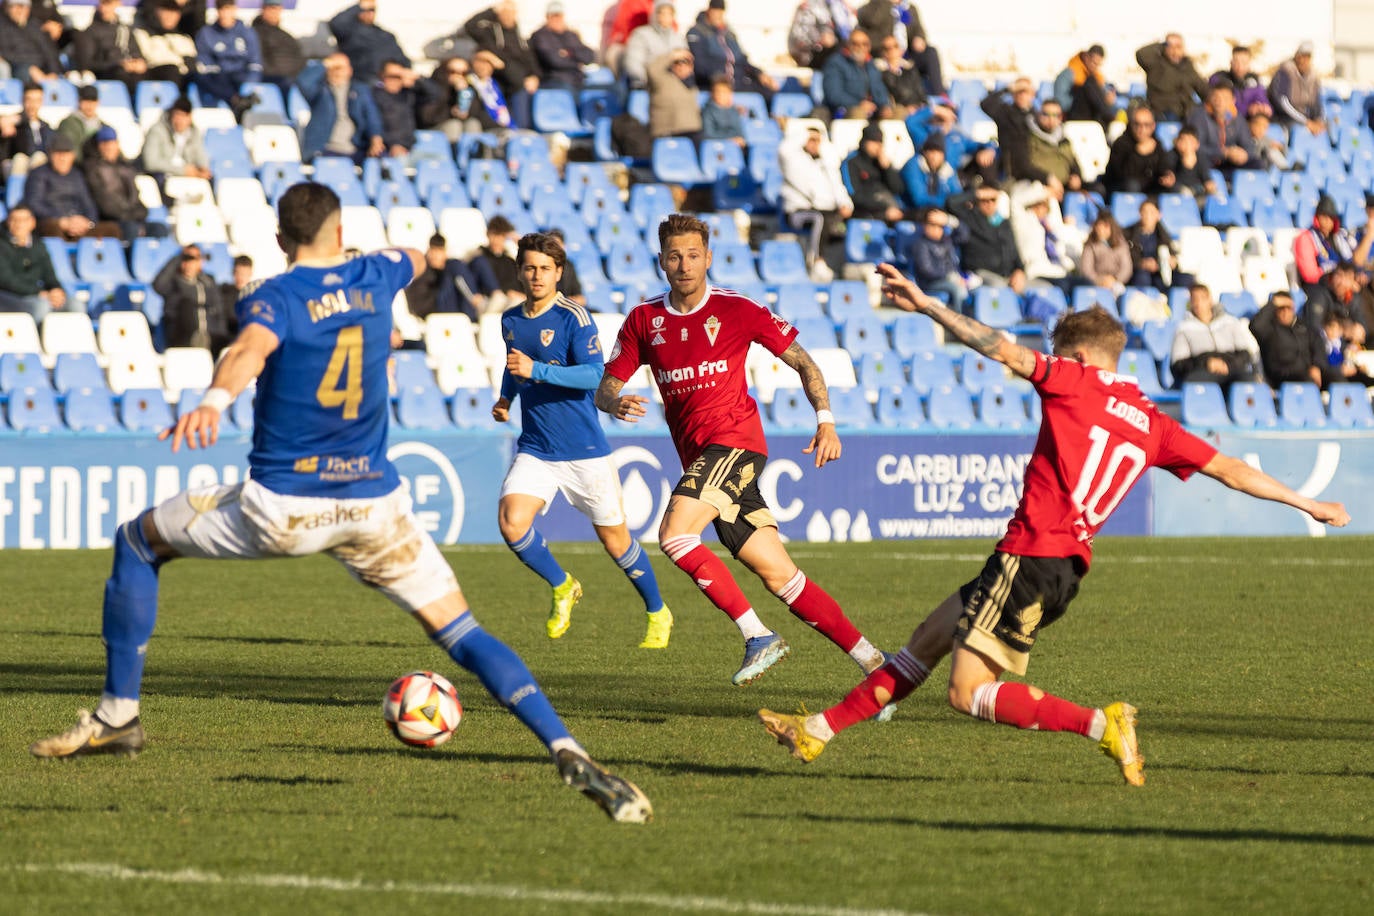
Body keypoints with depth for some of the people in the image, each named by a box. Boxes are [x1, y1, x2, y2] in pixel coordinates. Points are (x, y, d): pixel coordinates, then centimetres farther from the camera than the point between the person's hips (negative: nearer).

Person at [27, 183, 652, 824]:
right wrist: (414, 253, 56)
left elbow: (251, 349, -32)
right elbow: (415, 259, 33)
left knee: (138, 542, 19)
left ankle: (118, 716, 20)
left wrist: (213, 401, -51)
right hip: (374, 505, 3)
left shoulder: (275, 299, -7)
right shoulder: (373, 278, 7)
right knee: (462, 634, 3)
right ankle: (569, 755, -17)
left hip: (280, 507, -3)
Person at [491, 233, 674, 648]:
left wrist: (537, 370, -31)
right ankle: (562, 588, 8)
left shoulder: (573, 317, -11)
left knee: (614, 538, 5)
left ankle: (658, 614, 28)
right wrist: (505, 399, 11)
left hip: (584, 450, -5)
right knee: (511, 521, -19)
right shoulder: (510, 321, 8)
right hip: (534, 449, 5)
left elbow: (594, 374, -22)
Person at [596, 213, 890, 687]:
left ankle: (758, 635, -16)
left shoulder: (737, 310, -2)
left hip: (734, 439, -5)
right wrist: (617, 404, -15)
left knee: (675, 534, -25)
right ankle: (869, 659, 5)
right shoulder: (643, 319, 9)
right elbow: (605, 390, 9)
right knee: (778, 575, 1)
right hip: (697, 454, 5)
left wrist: (825, 421, -7)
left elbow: (803, 362, 4)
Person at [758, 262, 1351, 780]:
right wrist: (1307, 504, 25)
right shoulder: (1152, 423, 15)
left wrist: (926, 304, -9)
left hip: (1031, 554, -9)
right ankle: (818, 732, 21)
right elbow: (1230, 470, 16)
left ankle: (1100, 725, -18)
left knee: (968, 692, -10)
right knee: (931, 638, 17)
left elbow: (1002, 349, -12)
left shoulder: (1075, 380, -2)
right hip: (1069, 564, 9)